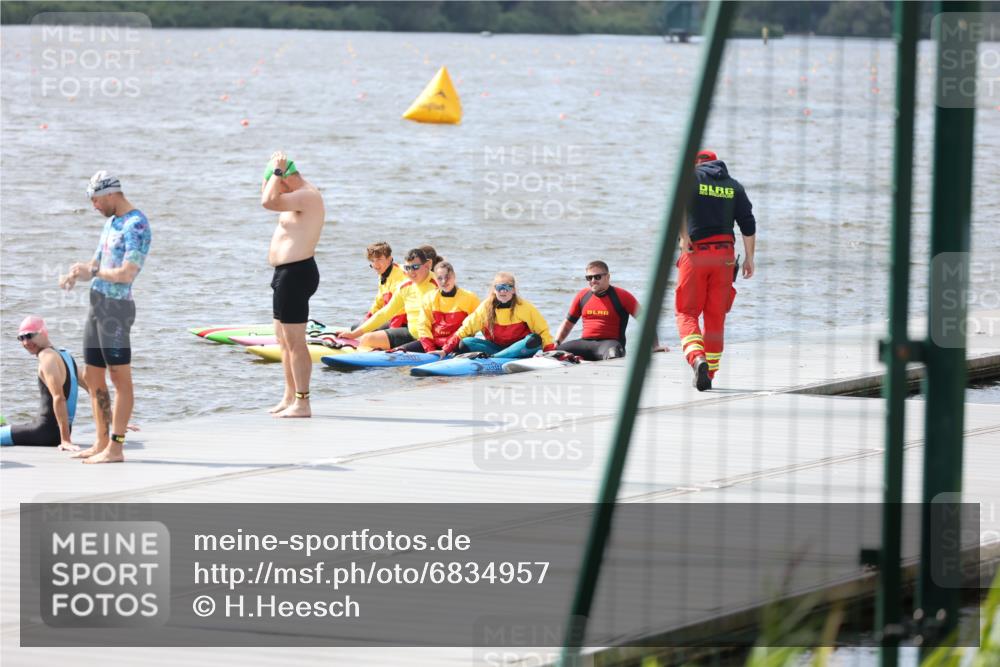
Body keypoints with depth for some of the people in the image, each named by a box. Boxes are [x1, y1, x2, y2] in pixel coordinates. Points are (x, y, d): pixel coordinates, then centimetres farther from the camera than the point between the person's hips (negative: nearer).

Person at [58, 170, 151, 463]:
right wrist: (76, 275, 4)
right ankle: (101, 443, 20)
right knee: (92, 375, 13)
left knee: (120, 377, -6)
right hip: (97, 305, 10)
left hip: (115, 307, -10)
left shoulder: (136, 226, -13)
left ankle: (115, 448, -6)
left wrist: (92, 270, -10)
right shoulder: (111, 222, 18)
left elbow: (127, 273, -21)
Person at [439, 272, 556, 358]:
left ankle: (491, 357, -36)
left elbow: (542, 330, -8)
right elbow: (466, 329, -3)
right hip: (495, 346, 2)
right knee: (465, 343, -19)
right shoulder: (486, 307, -4)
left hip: (518, 348, -2)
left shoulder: (524, 307, -9)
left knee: (534, 340, -35)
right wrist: (446, 350, -11)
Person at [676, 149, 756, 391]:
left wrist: (684, 240, -19)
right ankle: (710, 373, 13)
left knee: (687, 313, 2)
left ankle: (698, 359, -23)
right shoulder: (734, 185, 13)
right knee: (716, 316, 11)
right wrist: (749, 257, 9)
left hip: (695, 252, -3)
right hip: (724, 255, 3)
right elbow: (748, 224, 6)